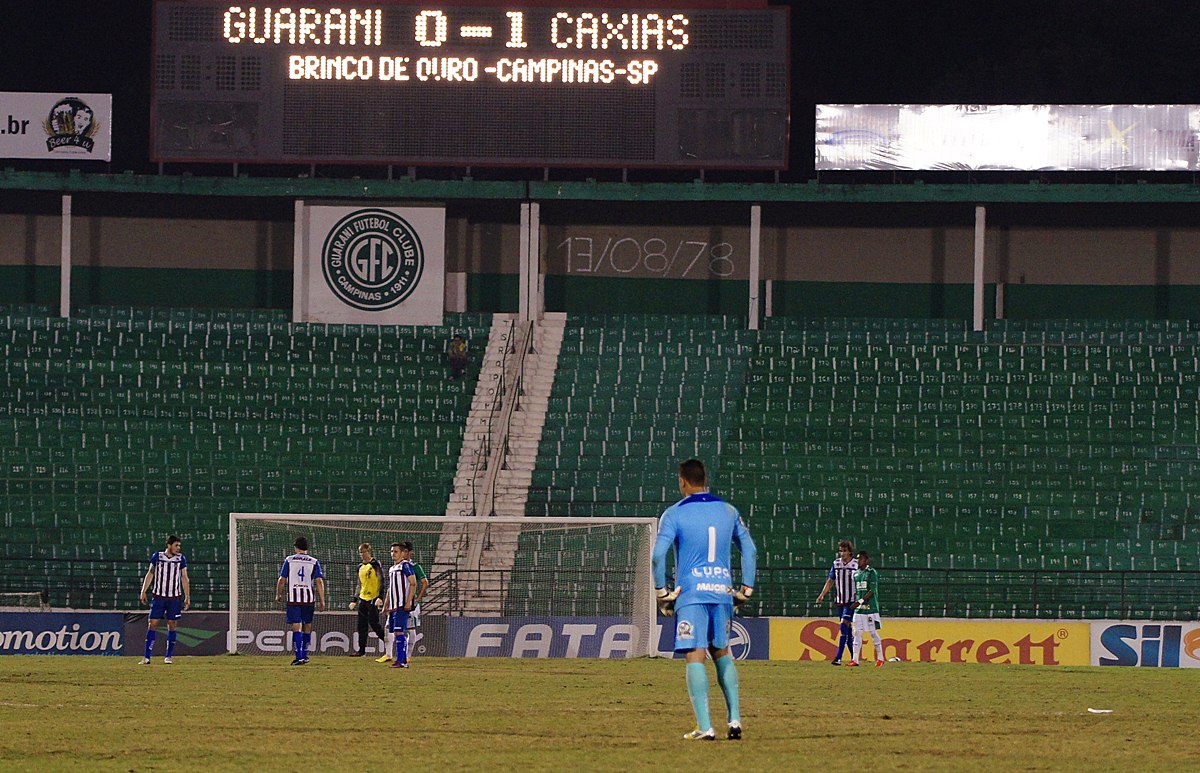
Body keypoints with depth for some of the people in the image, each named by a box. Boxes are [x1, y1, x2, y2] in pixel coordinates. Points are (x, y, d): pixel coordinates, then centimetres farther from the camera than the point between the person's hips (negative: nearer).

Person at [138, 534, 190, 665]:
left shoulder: (181, 559, 3)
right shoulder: (157, 557, 1)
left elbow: (184, 579, 8)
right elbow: (150, 574, 9)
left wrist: (187, 597, 5)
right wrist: (143, 592, 5)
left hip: (174, 598, 1)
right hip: (159, 597, -1)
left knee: (172, 625, 2)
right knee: (153, 624, -5)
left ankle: (169, 656, 11)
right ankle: (146, 657, -5)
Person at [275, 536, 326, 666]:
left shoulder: (289, 560, 2)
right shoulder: (314, 562, 3)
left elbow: (282, 580, 3)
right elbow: (319, 582, -2)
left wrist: (278, 595, 18)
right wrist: (322, 601, 1)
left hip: (293, 598, -2)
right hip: (309, 598, 2)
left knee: (296, 627, -5)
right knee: (307, 626, 16)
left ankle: (299, 656, -16)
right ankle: (304, 654, 24)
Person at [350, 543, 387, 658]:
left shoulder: (375, 564, -7)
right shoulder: (361, 567, 15)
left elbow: (381, 581, -12)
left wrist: (380, 597, -21)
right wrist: (355, 600, 20)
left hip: (373, 599, -7)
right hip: (363, 599, 7)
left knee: (373, 624, -8)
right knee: (361, 625, 4)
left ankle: (386, 641, 10)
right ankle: (361, 649, 6)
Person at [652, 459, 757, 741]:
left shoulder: (675, 514, -3)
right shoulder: (727, 511, 10)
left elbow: (658, 555, -12)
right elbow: (749, 550, 13)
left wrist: (661, 593, -3)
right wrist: (746, 588, 18)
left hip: (691, 593, -4)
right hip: (722, 591, 4)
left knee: (695, 657, -6)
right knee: (722, 652, 18)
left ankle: (705, 726, -14)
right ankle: (735, 718, 9)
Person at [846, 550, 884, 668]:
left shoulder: (872, 573, -7)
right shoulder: (856, 574, 14)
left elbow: (872, 591, -14)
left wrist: (861, 601, -19)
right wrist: (855, 602, 11)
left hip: (870, 608, -6)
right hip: (859, 609, 6)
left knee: (874, 633, -1)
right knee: (857, 633, 2)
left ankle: (880, 658, 9)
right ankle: (854, 659, 1)